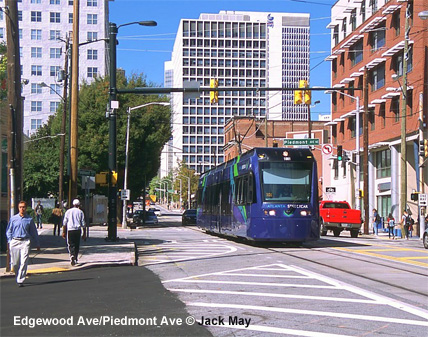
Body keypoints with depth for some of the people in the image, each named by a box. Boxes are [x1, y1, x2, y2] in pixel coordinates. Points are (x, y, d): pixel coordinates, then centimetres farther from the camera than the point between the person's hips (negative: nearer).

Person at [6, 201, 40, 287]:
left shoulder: (29, 219, 7)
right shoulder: (13, 219, 8)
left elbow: (34, 233, 13)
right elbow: (8, 231, 13)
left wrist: (37, 244, 15)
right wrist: (9, 241, 0)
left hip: (25, 242, -1)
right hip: (15, 242, 1)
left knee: (23, 262, -11)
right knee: (15, 263, 4)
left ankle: (20, 280, -9)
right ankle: (18, 277, 29)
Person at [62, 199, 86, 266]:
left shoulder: (68, 211, 7)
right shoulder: (80, 212, 5)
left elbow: (64, 223, 4)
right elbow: (83, 224, 3)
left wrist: (64, 232, 9)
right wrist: (84, 233, 8)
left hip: (70, 230, 0)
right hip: (78, 230, 0)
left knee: (71, 244, -1)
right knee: (77, 245, 11)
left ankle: (72, 255, -26)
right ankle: (75, 259, 16)